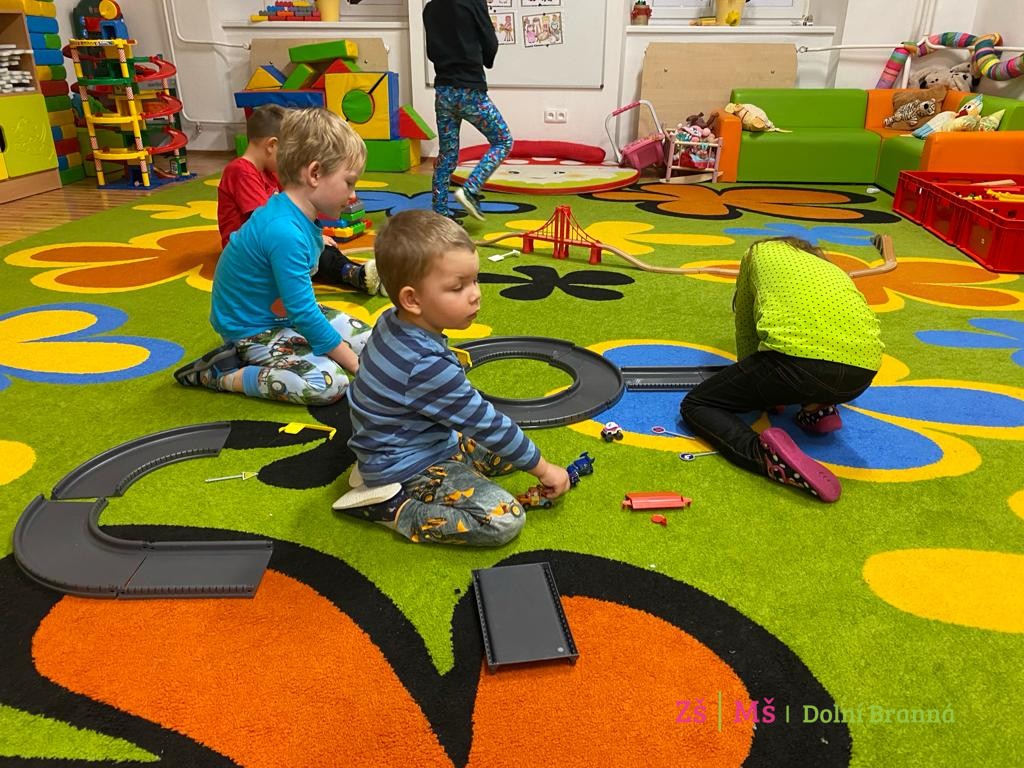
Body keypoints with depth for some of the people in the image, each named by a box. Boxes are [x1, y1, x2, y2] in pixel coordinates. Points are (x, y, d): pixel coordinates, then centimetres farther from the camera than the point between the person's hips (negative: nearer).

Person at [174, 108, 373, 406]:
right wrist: (355, 363, -19)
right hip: (250, 330, -10)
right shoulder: (286, 232, -30)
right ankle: (219, 375, -11)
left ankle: (257, 360, 6)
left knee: (367, 338, 8)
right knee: (331, 383, -25)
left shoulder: (300, 216, -2)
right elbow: (304, 314, -28)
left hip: (281, 312, 10)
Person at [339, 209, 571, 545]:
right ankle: (391, 507, -8)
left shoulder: (393, 323, -5)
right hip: (408, 471, -9)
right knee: (505, 519, -19)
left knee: (509, 451, 16)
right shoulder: (427, 366, -31)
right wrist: (544, 469, -9)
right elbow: (487, 425, -22)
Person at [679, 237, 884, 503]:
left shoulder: (760, 251, 29)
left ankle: (767, 454, -14)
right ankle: (819, 408, 16)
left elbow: (745, 327, 31)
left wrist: (749, 379, 47)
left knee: (695, 405, 12)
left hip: (798, 356, -6)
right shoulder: (832, 269, 38)